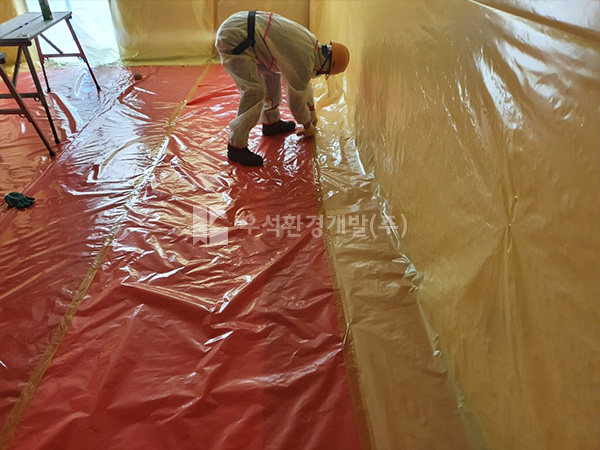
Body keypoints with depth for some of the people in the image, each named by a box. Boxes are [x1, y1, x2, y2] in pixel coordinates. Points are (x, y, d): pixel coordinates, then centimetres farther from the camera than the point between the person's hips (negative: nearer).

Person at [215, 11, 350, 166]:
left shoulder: (311, 43, 15)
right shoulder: (304, 63, -14)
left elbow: (303, 81, 30)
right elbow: (296, 100, 0)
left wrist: (312, 111, 38)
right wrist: (308, 126, 17)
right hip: (234, 38, -10)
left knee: (272, 71, 21)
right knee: (255, 91, -17)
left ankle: (271, 122, 31)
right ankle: (236, 146, -9)